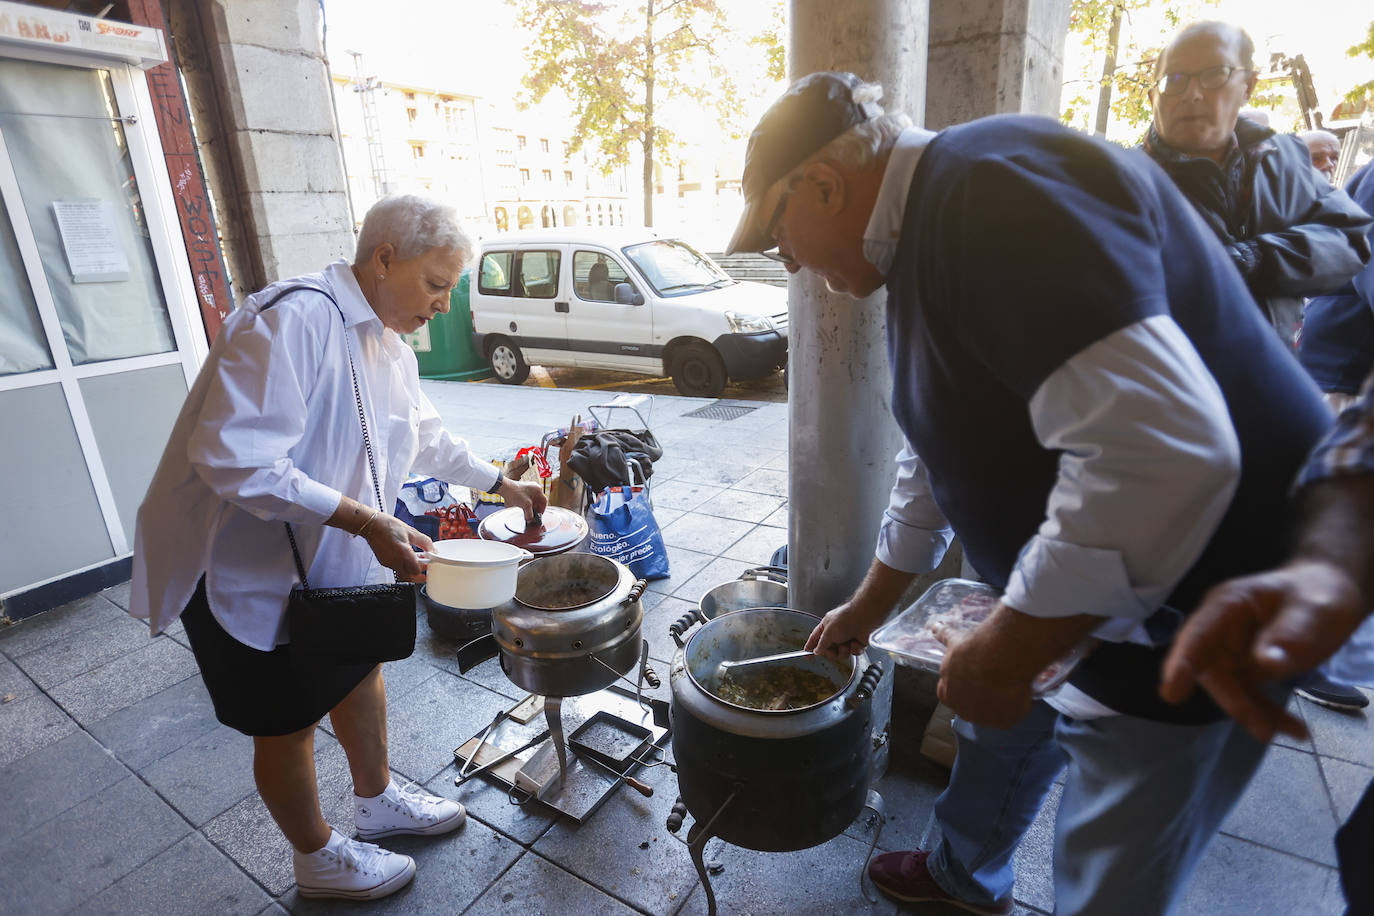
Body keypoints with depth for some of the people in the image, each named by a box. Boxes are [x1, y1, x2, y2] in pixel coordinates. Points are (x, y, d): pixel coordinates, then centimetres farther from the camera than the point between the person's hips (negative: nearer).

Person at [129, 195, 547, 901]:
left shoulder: (388, 348, 4)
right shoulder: (292, 318, -27)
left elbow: (426, 438, 18)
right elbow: (233, 459, -33)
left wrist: (501, 485, 19)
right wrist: (365, 519, -35)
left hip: (337, 563, 9)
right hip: (252, 576, -8)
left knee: (360, 675, 22)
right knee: (289, 724, 11)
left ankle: (377, 801, 47)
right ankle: (319, 861, 36)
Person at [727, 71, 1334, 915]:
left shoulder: (991, 190, -26)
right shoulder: (927, 232, 6)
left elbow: (1161, 454, -35)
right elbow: (940, 459, 14)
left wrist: (1006, 649, -22)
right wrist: (869, 607, 21)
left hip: (1198, 598, -9)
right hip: (1090, 581, 9)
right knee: (1004, 726, 25)